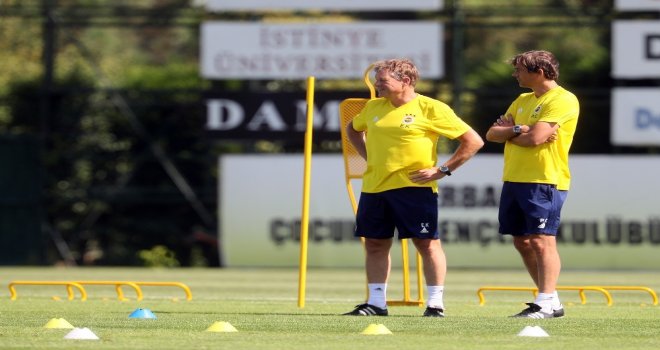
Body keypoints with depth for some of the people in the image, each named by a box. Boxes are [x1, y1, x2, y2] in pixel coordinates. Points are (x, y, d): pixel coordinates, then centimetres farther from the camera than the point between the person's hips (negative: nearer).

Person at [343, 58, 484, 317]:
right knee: (375, 243, 7)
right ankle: (376, 302, 15)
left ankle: (435, 303, 1)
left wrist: (443, 170, -9)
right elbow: (352, 129, 33)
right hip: (374, 186, 6)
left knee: (427, 243, -4)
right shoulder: (374, 107, 11)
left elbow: (473, 141, -6)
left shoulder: (431, 109, -7)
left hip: (413, 187, -6)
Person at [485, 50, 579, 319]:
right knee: (522, 242, 9)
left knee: (541, 241, -12)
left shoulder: (562, 100, -9)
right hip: (514, 180, 9)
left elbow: (535, 137, -20)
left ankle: (546, 304, -12)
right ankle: (551, 299, 16)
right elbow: (492, 134, 12)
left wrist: (508, 132, -2)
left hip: (544, 181, -9)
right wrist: (518, 130, -7)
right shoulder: (523, 101, 19)